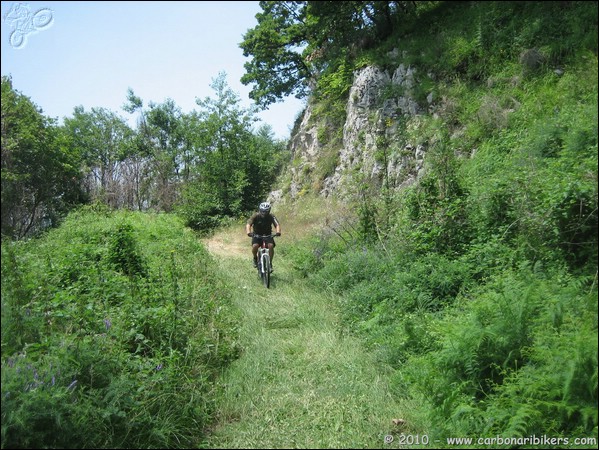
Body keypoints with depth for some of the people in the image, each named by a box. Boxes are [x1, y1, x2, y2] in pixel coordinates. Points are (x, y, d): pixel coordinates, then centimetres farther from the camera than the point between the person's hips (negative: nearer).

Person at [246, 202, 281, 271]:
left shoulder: (271, 217, -17)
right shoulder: (255, 216, -19)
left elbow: (277, 225, -29)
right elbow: (248, 224, -30)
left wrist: (278, 232, -51)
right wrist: (248, 232, -50)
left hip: (267, 234, 1)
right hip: (257, 234, -1)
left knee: (271, 246, -26)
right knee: (255, 246, -27)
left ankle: (270, 263, -8)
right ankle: (255, 258, 4)